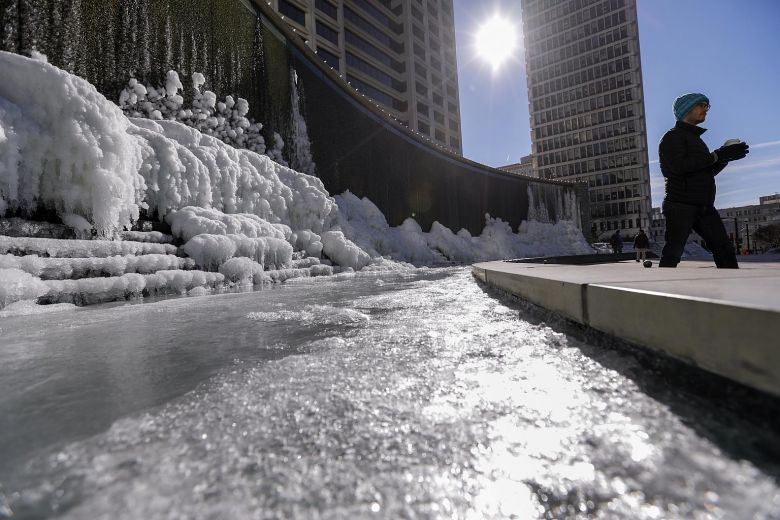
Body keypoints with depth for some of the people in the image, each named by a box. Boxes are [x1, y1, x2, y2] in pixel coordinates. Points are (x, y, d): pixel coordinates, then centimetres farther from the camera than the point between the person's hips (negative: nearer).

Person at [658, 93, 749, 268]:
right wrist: (718, 155, -13)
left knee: (725, 251, 0)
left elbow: (706, 172, 27)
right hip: (681, 206, -8)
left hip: (705, 207, 8)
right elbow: (679, 166, -18)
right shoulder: (673, 137, -1)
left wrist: (725, 157, 11)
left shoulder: (695, 138, 26)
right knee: (671, 255, -10)